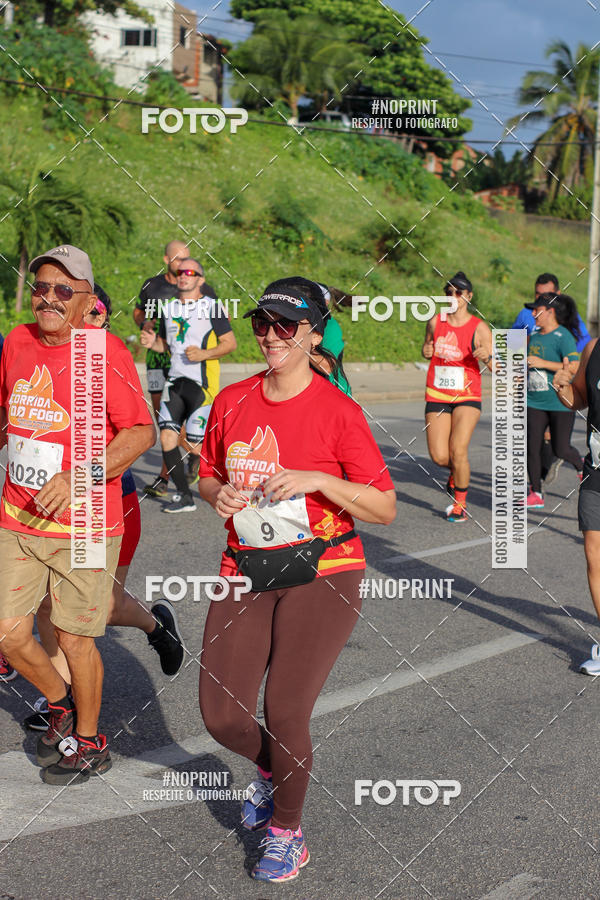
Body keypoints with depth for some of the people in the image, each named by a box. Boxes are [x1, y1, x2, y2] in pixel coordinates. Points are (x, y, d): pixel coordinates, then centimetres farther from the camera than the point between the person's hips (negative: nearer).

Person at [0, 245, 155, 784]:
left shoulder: (105, 352, -13)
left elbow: (142, 432, -17)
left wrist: (81, 477, -26)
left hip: (83, 526, -5)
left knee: (74, 639, 5)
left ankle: (89, 744, 29)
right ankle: (60, 704, 34)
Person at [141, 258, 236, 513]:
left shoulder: (212, 307, -2)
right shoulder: (170, 309, 15)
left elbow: (230, 343, -3)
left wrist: (204, 353, -18)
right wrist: (152, 342, 3)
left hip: (202, 384, -6)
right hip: (175, 381, 6)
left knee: (197, 446, -8)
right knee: (167, 437, -6)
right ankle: (185, 496, 5)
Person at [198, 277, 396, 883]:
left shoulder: (337, 411, -9)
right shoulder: (232, 401, 5)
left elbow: (385, 508, -9)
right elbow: (208, 475, 20)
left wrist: (317, 479, -21)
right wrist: (219, 494, -3)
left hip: (319, 577, -4)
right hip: (245, 573, 4)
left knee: (285, 714, -5)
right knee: (220, 714, 0)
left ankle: (286, 833, 22)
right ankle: (271, 769, 36)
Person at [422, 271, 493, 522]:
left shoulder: (479, 328, -6)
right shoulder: (435, 322, 4)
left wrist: (488, 357, -28)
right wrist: (426, 351, -1)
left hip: (467, 397, -3)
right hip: (437, 396, 3)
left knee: (458, 451, -16)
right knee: (439, 457, -5)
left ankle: (460, 504, 6)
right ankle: (456, 472, 33)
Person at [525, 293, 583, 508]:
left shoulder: (563, 337, -13)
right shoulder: (534, 335, 10)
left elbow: (574, 368, -23)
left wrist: (543, 363, -24)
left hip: (560, 402, -6)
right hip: (534, 402, 6)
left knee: (560, 450, 0)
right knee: (532, 447, -2)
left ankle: (582, 466, 33)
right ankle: (536, 494, 5)